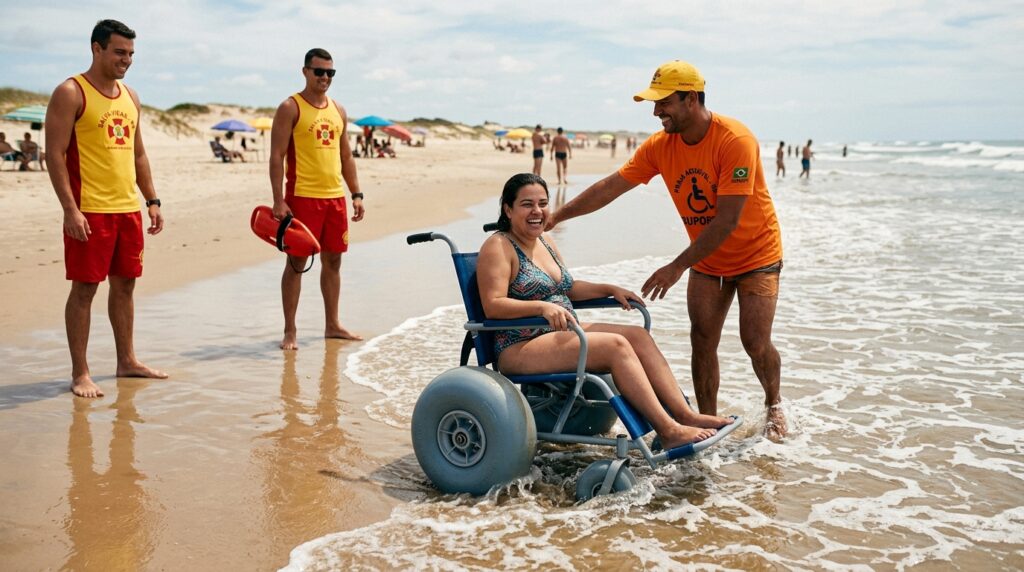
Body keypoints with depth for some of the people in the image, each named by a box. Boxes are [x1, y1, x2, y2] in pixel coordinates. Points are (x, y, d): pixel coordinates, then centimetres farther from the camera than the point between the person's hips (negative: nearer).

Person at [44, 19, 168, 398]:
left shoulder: (130, 97, 15)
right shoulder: (70, 94, -6)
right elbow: (55, 154, -11)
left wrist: (152, 200, 14)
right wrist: (70, 209, -18)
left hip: (129, 208, 7)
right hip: (89, 211, -7)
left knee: (125, 284, 12)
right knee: (84, 288, -2)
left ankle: (126, 361, 23)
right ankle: (80, 373, 5)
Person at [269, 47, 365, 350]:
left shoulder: (338, 110, 15)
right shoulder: (290, 108, -4)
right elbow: (276, 157, -9)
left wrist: (356, 194, 12)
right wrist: (278, 200, -16)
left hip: (335, 196, 6)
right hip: (302, 196, -6)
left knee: (333, 260, 11)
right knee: (296, 262, -2)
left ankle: (332, 325, 21)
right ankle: (290, 331, 4)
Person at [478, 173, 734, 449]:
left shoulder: (546, 242, 17)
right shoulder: (498, 247, -10)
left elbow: (567, 288, 27)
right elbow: (493, 306, -20)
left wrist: (610, 289, 14)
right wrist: (543, 307, -32)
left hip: (561, 334, 9)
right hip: (519, 349, -9)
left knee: (638, 335, -6)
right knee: (616, 345, -24)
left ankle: (685, 415, -11)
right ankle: (669, 431, -24)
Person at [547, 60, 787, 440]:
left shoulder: (735, 140, -27)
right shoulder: (659, 146, -9)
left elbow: (727, 220, -31)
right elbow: (610, 187, -7)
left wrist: (676, 267, -31)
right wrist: (554, 217, -13)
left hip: (756, 255, -5)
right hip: (707, 259, 5)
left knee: (755, 343, -7)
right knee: (702, 341, 1)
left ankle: (774, 407, 21)